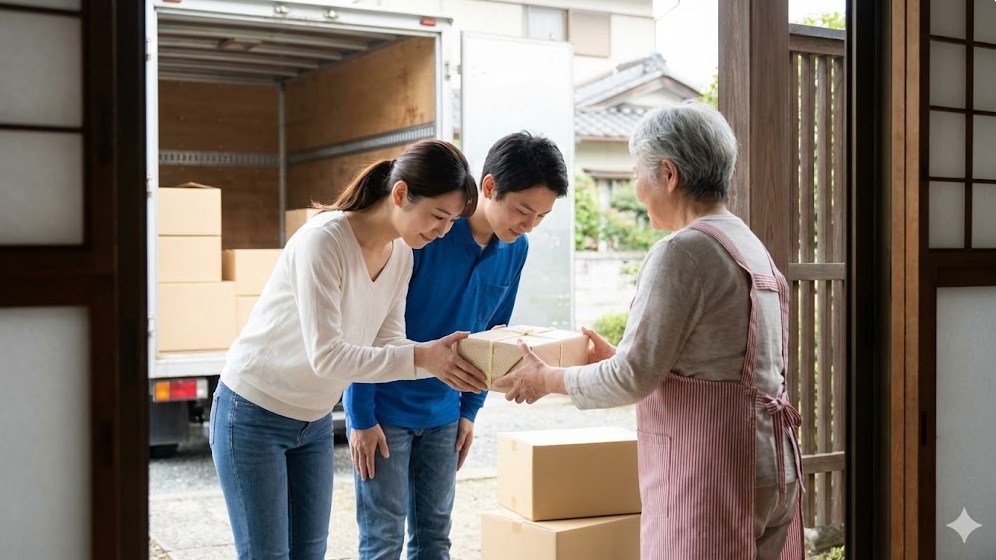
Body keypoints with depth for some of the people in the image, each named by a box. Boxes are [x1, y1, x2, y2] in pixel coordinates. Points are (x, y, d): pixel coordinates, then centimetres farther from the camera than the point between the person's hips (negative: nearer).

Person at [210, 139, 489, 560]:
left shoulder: (401, 255, -3)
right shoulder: (323, 240, -27)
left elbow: (388, 344, -5)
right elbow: (326, 355, -31)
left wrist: (440, 358, -22)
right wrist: (420, 357, -34)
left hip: (315, 421, 7)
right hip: (253, 415, -7)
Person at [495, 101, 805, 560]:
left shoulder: (684, 250, -15)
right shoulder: (750, 245, 13)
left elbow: (633, 378, -15)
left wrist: (548, 379, 1)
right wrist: (615, 356, 23)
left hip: (711, 471, -9)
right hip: (769, 461, 9)